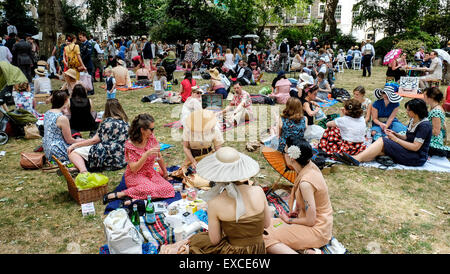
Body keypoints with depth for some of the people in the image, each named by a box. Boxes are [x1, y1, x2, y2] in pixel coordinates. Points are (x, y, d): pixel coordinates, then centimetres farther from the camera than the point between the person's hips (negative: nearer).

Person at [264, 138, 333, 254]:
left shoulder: (305, 183, -29)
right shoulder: (310, 166, -3)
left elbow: (310, 221, -22)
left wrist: (288, 220, -7)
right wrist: (296, 210, 7)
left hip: (316, 230, -9)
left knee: (266, 239, -15)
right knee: (269, 223, 10)